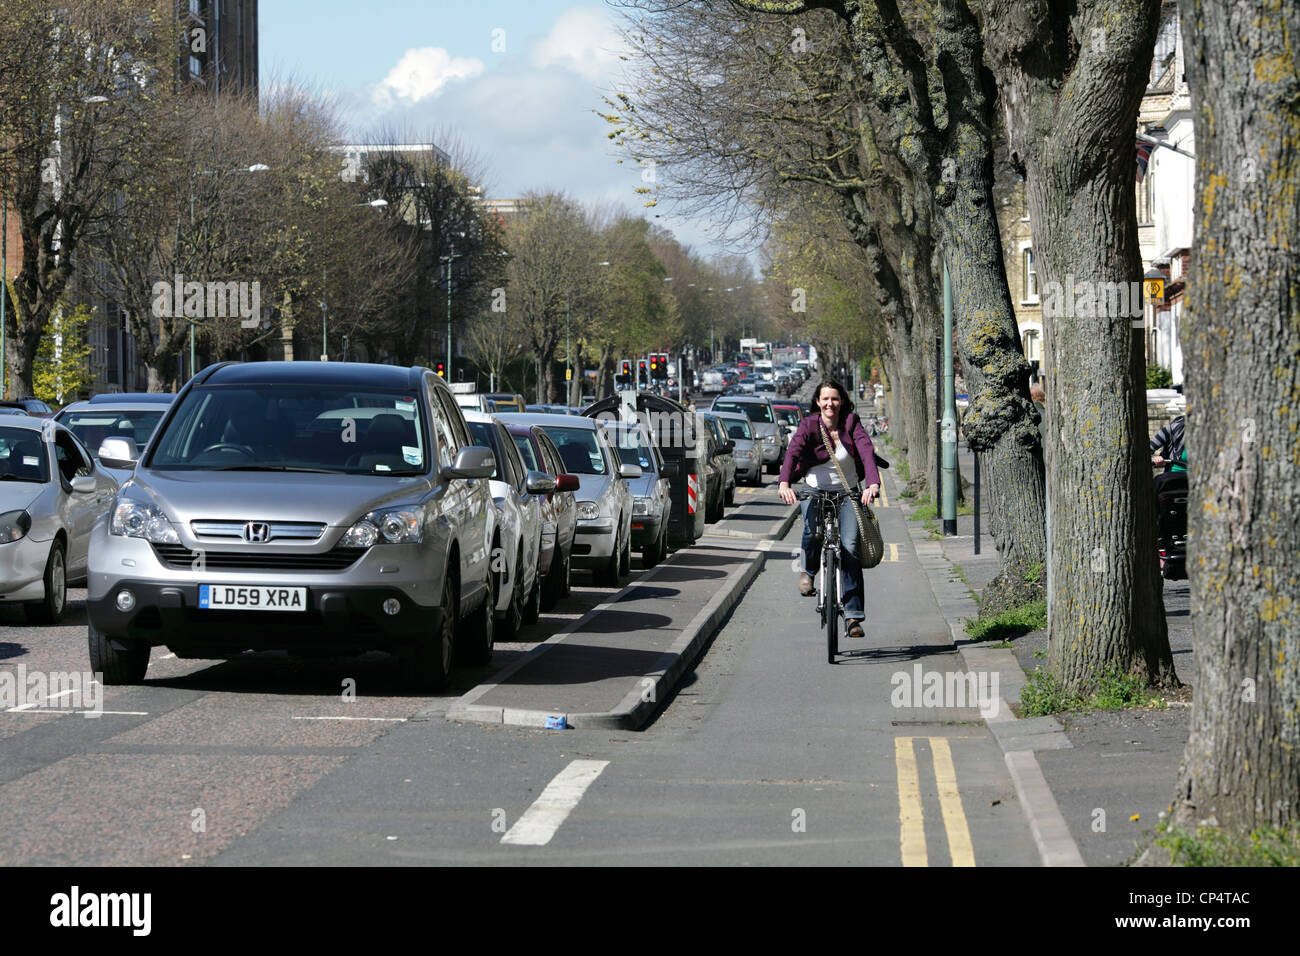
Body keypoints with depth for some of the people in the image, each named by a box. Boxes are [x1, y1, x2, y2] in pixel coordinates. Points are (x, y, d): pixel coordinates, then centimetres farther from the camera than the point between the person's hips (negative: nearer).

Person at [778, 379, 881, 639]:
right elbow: (793, 452, -24)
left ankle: (853, 615, -12)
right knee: (812, 531, -31)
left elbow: (867, 451, -21)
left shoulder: (851, 423, -6)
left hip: (847, 493, 1)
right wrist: (784, 484, -43)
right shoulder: (809, 426, -8)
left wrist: (873, 484, -40)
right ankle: (808, 569, 4)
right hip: (815, 491, -1)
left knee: (850, 549, -14)